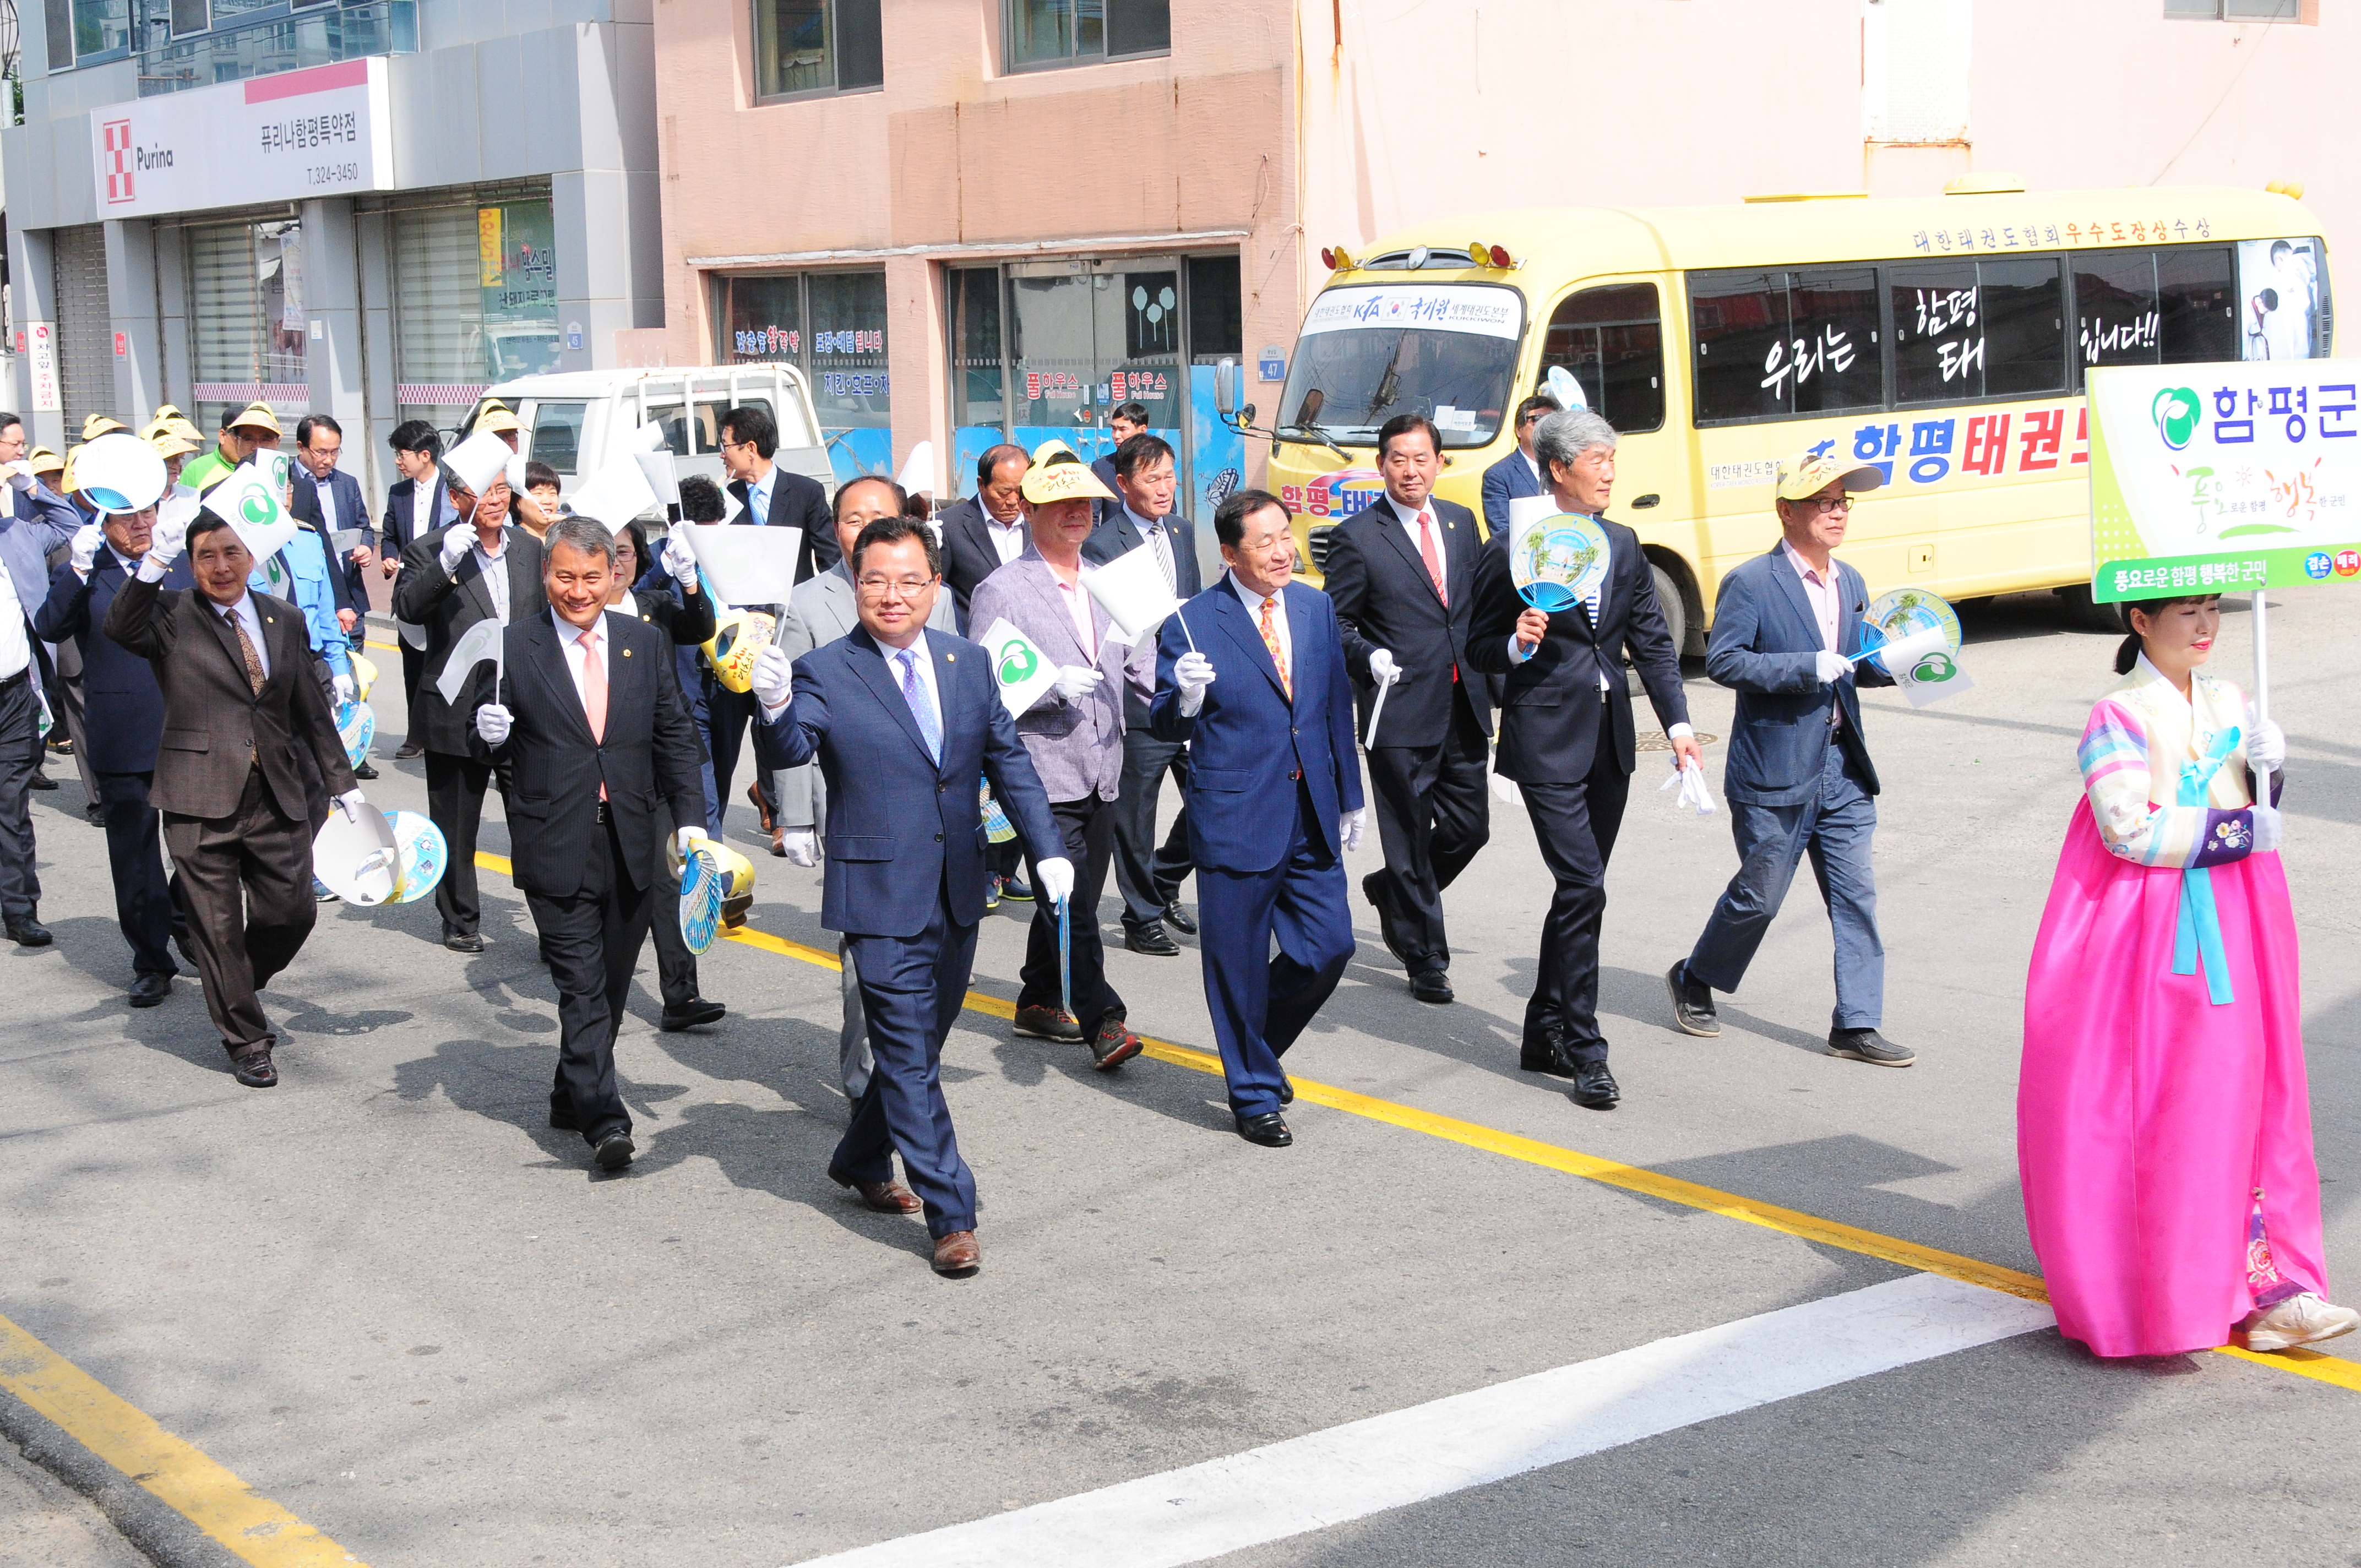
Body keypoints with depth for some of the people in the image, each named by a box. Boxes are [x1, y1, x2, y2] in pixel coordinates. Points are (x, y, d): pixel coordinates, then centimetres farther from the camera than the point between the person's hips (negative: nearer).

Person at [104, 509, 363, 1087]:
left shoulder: (283, 619, 11)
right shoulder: (172, 617, -2)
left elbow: (312, 710, 17)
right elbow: (121, 628, -25)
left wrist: (343, 784, 18)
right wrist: (156, 561, -36)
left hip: (278, 799, 4)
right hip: (202, 804, -4)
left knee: (292, 914, 6)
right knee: (219, 930, 4)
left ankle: (236, 992, 36)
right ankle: (245, 1040, 21)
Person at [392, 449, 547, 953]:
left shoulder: (530, 548, 9)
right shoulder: (429, 551, -6)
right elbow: (407, 608, -23)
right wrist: (446, 565, -37)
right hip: (458, 713, -2)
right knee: (455, 826, 10)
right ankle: (461, 920, 25)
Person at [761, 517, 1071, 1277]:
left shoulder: (969, 663, 6)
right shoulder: (823, 671, -8)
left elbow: (1008, 758, 13)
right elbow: (795, 750, -24)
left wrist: (1047, 848, 7)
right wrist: (776, 709, -46)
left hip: (958, 893, 5)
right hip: (882, 895, -5)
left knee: (920, 1040, 18)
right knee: (910, 1054, -4)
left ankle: (860, 1159, 39)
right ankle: (952, 1218, 1)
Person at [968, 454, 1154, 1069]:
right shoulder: (1001, 591, -4)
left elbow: (1140, 662, 15)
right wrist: (1053, 687, -21)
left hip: (1102, 774, 7)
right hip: (1044, 776, -7)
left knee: (1074, 900, 14)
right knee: (1071, 903, -12)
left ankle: (1039, 1001, 30)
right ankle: (1103, 1022, -11)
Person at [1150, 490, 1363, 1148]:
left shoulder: (1316, 608, 8)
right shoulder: (1193, 623, -8)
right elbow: (1168, 727, -6)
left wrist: (1349, 797, 18)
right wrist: (1185, 698, -28)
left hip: (1311, 817, 5)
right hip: (1236, 817, -5)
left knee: (1329, 946, 5)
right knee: (1240, 963, 3)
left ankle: (1258, 1046, 31)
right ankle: (1254, 1095, 20)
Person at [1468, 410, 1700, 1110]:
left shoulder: (1622, 545, 12)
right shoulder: (1511, 550, -6)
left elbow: (1652, 640, 12)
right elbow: (1478, 648, -1)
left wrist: (1677, 722, 1)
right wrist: (1516, 645, -23)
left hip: (1609, 742, 7)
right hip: (1547, 742, -6)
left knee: (1579, 890, 11)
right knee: (1583, 888, -13)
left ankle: (1544, 1034, 23)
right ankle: (1586, 1052, -7)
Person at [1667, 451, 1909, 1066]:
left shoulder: (1850, 583, 13)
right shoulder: (1751, 583, -10)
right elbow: (1723, 660, -17)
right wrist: (1807, 667, -23)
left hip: (1842, 769, 6)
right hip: (1775, 773, -6)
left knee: (1855, 896, 2)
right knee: (1758, 896, 5)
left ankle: (1856, 1024, 8)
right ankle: (1694, 981, 28)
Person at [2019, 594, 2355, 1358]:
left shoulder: (2229, 703, 12)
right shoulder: (2120, 716, -9)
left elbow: (2257, 817, 15)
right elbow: (2129, 829, -18)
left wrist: (2269, 768, -5)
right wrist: (2236, 831, -14)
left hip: (2232, 931, 6)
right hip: (2151, 931, -6)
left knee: (2245, 1094, 3)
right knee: (2157, 1103, -5)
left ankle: (2265, 1283, 5)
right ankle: (2140, 1293, 4)